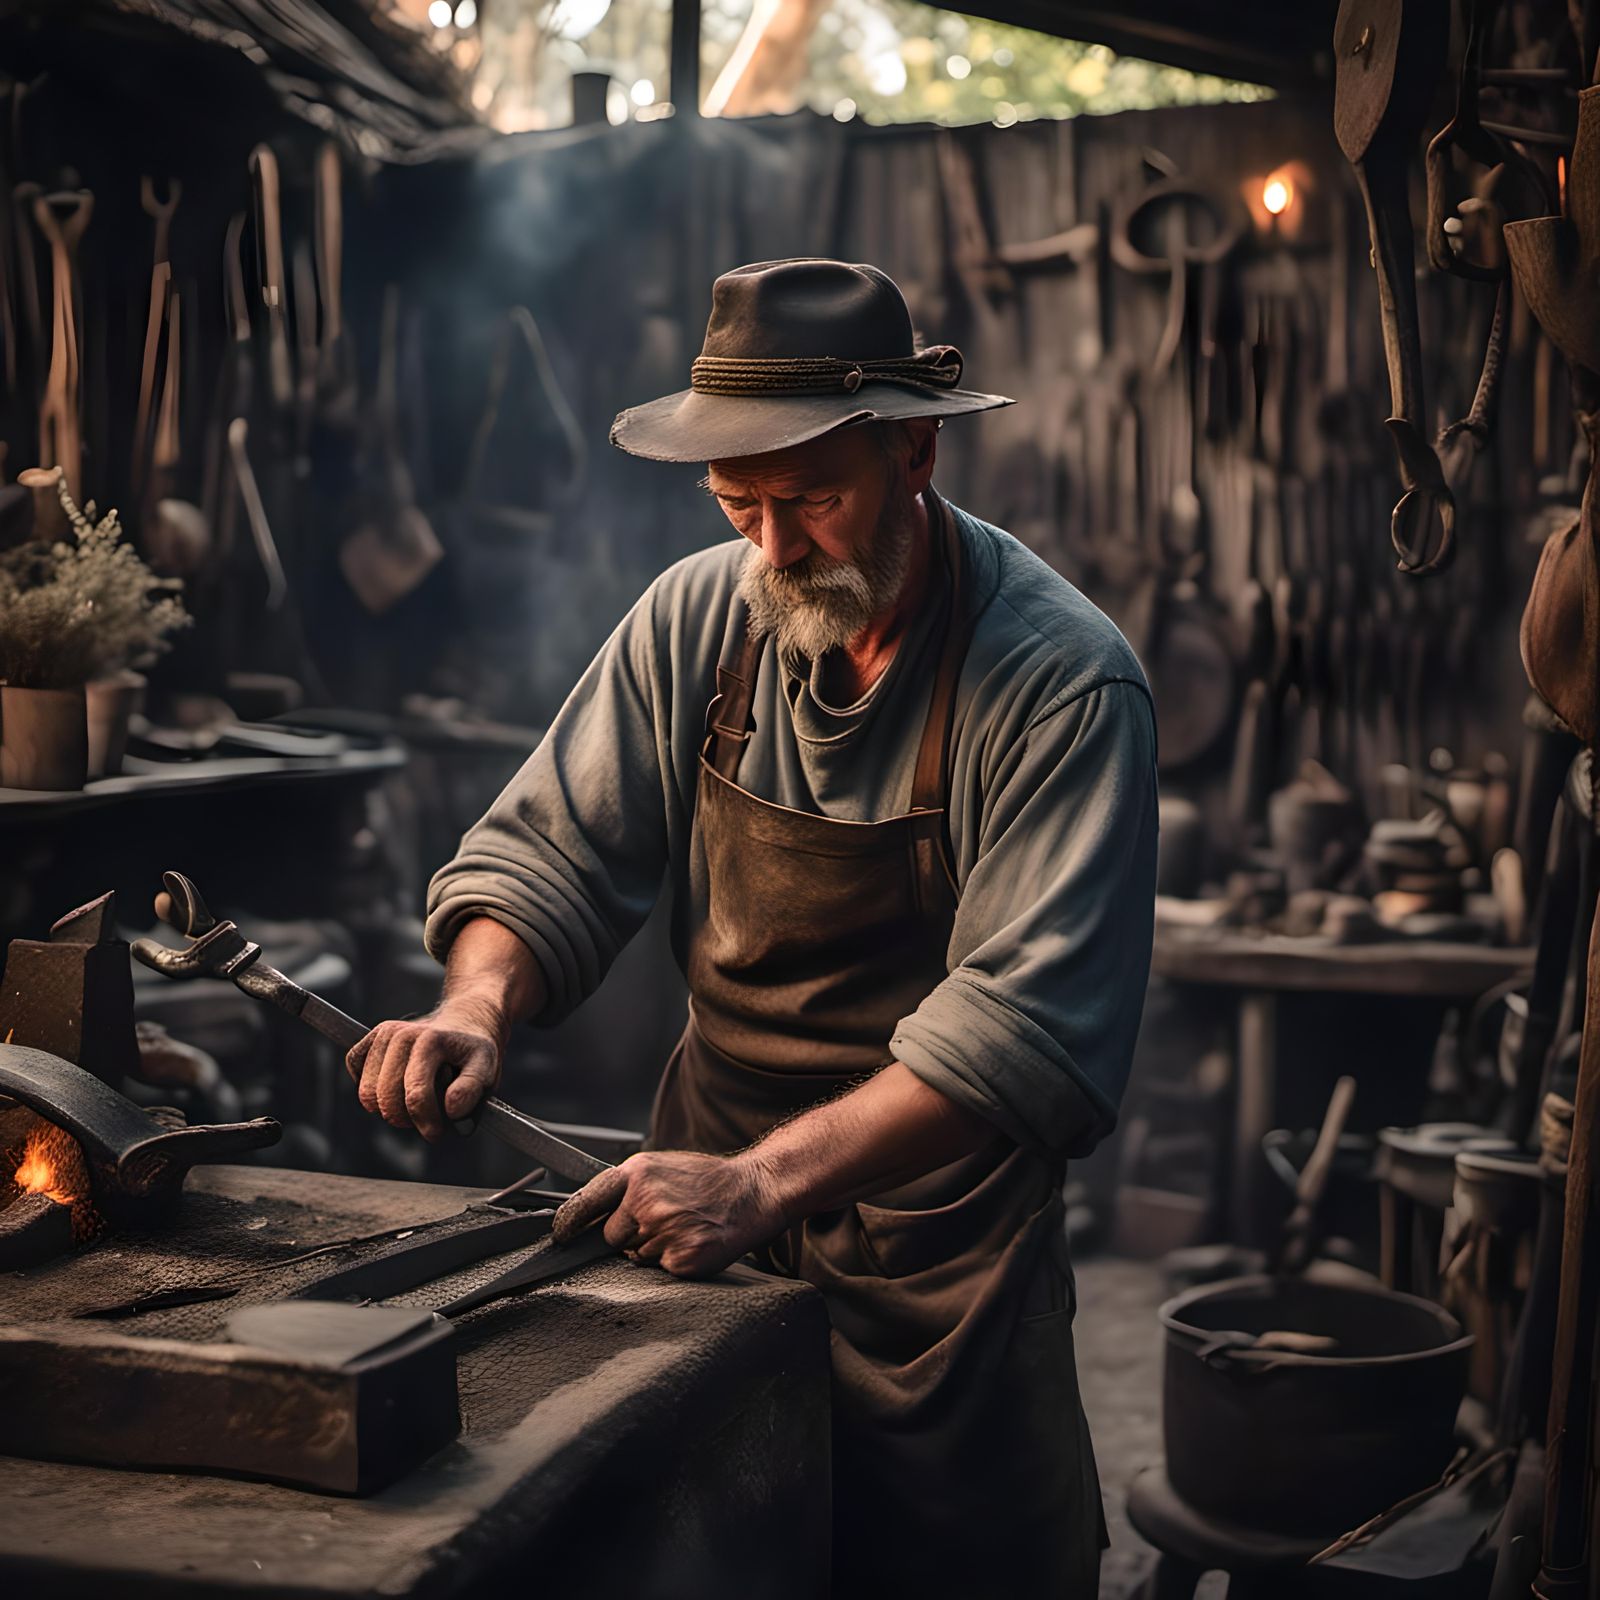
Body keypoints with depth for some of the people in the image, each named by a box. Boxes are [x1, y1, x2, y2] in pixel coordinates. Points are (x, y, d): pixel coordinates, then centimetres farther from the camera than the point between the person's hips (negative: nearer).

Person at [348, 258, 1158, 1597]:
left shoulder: (1064, 681, -19)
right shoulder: (697, 618, -4)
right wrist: (478, 1009, -19)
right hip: (710, 1192, 4)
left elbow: (1027, 1022, -26)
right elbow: (555, 854, 2)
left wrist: (768, 1181, -34)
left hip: (935, 1247, -4)